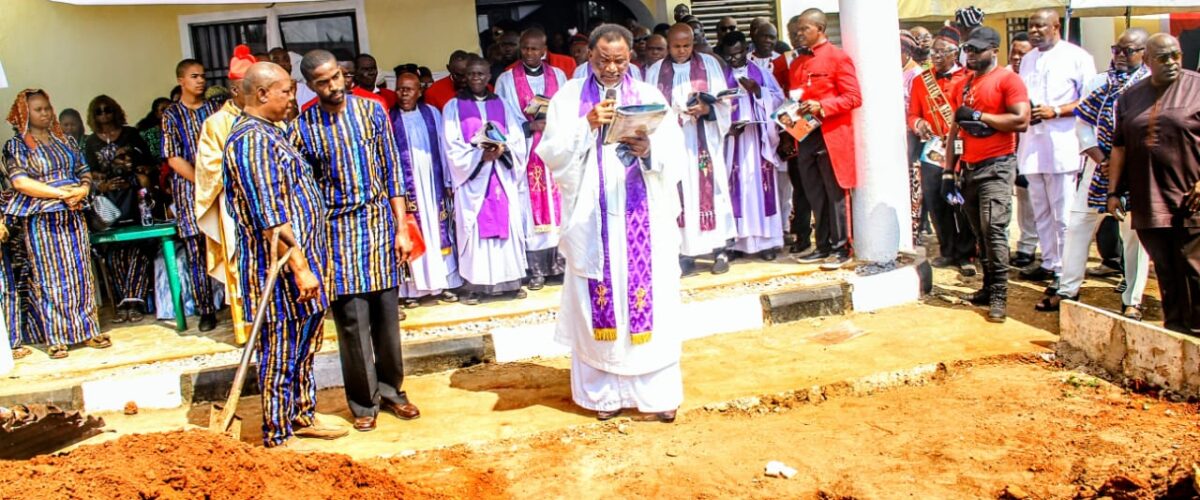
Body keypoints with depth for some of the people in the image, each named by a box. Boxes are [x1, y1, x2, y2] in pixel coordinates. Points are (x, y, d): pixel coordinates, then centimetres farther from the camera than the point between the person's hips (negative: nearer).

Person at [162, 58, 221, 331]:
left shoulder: (215, 108, 10)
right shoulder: (172, 115, 6)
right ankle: (206, 311, 5)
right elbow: (174, 158, -1)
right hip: (189, 189, -1)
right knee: (197, 252, -1)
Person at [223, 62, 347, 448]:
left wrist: (313, 262, 20)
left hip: (306, 260, 10)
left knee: (304, 348, 19)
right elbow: (269, 217, -23)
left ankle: (303, 416, 32)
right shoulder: (251, 140, -18)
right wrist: (300, 267, -24)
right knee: (280, 353, 0)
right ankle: (278, 436, 11)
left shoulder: (271, 132, 14)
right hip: (282, 269, -10)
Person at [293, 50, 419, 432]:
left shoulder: (372, 110, 1)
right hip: (339, 232, -1)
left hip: (380, 223, 2)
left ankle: (391, 390, 25)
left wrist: (401, 228, -1)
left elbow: (392, 172, 3)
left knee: (387, 315, 8)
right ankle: (364, 402, 15)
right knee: (353, 321, 1)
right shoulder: (302, 127, -3)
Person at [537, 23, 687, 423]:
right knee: (599, 303, 4)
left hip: (644, 216, 1)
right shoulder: (568, 97, 6)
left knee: (652, 301, 1)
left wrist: (649, 151, -20)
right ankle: (605, 392, 15)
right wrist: (587, 126, -17)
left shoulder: (649, 96, 7)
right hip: (592, 217, 0)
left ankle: (657, 392, 10)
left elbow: (676, 157, 1)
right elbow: (551, 153, -5)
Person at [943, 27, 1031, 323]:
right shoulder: (961, 86, 17)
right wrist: (948, 170, 11)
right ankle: (989, 288, 18)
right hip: (969, 168, 7)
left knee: (994, 228, -14)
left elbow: (1022, 121, -14)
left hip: (997, 166, -7)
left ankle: (999, 296, -11)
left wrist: (978, 115, -12)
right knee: (980, 231, 10)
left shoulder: (1007, 79, -4)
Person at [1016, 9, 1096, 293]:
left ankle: (1066, 273, 2)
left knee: (1064, 214, -4)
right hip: (1031, 147, 6)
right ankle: (1049, 264, 25)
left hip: (1062, 147, -6)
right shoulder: (1028, 60, 18)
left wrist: (1055, 111, -18)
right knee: (1041, 213, 13)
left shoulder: (1077, 57, -2)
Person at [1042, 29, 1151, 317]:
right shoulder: (1100, 82, 10)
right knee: (1077, 226, 6)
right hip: (1098, 168, 4)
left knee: (1134, 235, 2)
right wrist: (1100, 158, -8)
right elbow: (1084, 124, 6)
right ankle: (1068, 290, 17)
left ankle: (1132, 301, 12)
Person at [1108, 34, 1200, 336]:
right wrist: (1114, 191, 9)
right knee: (1165, 270, 9)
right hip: (1148, 202, 4)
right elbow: (1119, 147, 14)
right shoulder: (1130, 96, 12)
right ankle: (1173, 328, 18)